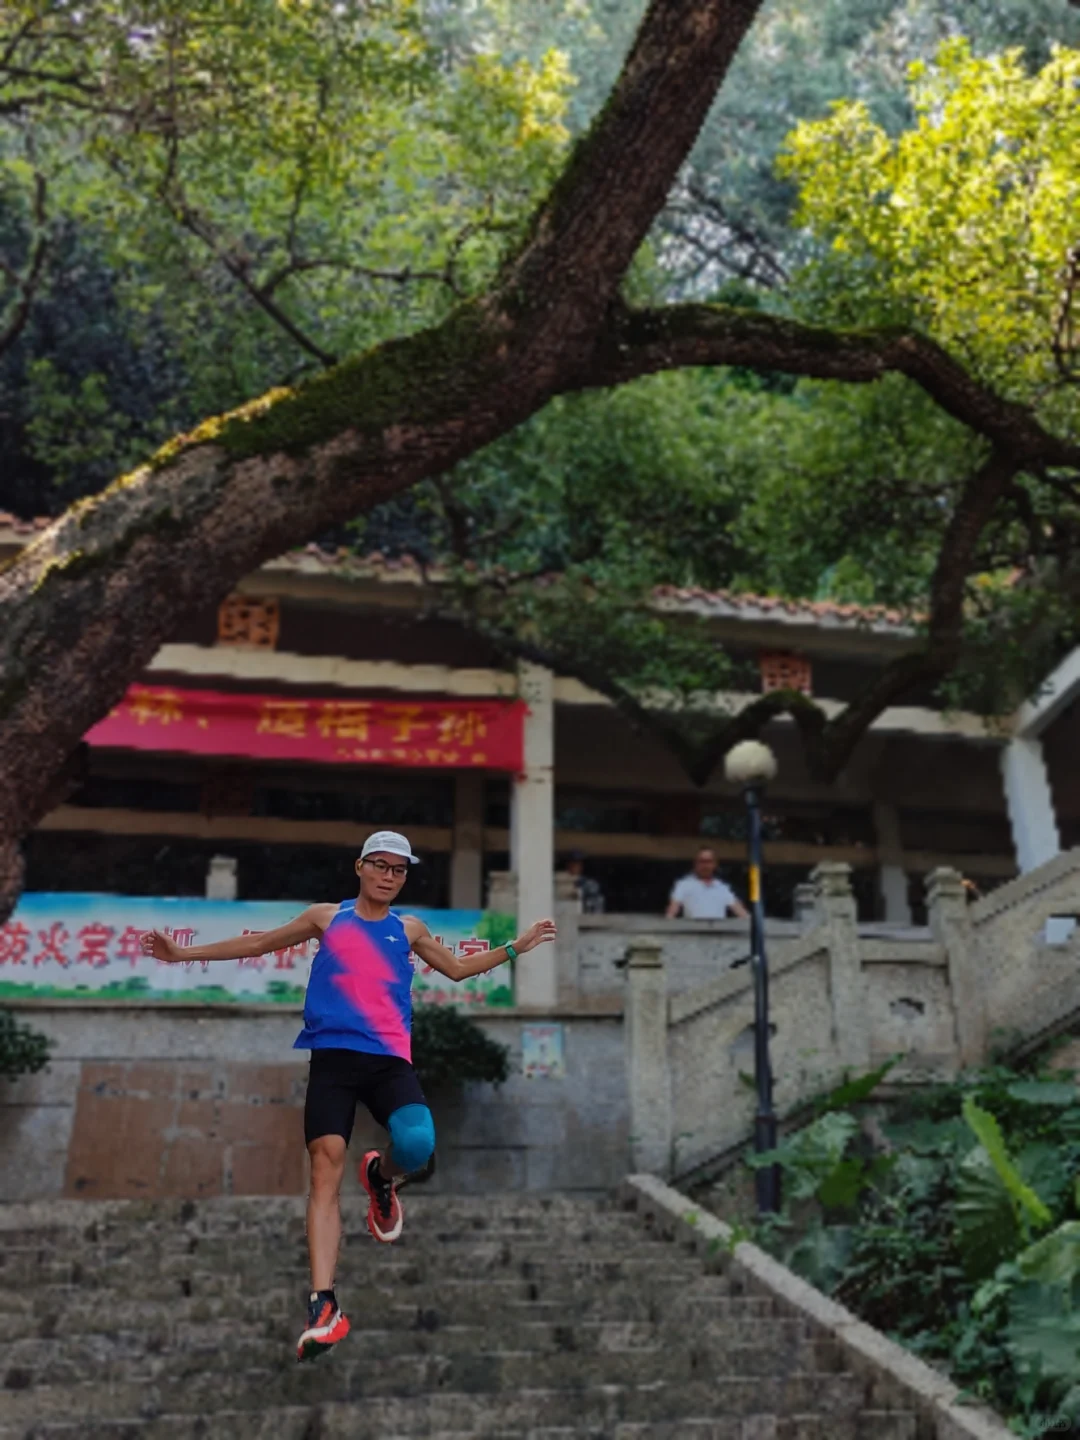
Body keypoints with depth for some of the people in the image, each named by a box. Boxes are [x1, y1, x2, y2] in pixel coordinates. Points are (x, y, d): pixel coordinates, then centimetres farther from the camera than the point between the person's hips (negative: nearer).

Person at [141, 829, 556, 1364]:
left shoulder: (409, 929, 17)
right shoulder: (326, 918, 12)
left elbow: (457, 968, 31)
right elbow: (258, 944, 21)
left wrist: (516, 947, 24)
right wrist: (185, 953, 19)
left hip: (389, 1059, 1)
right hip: (331, 1056, -1)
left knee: (417, 1144, -25)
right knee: (326, 1166, -14)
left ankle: (381, 1177, 11)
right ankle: (323, 1305, -9)